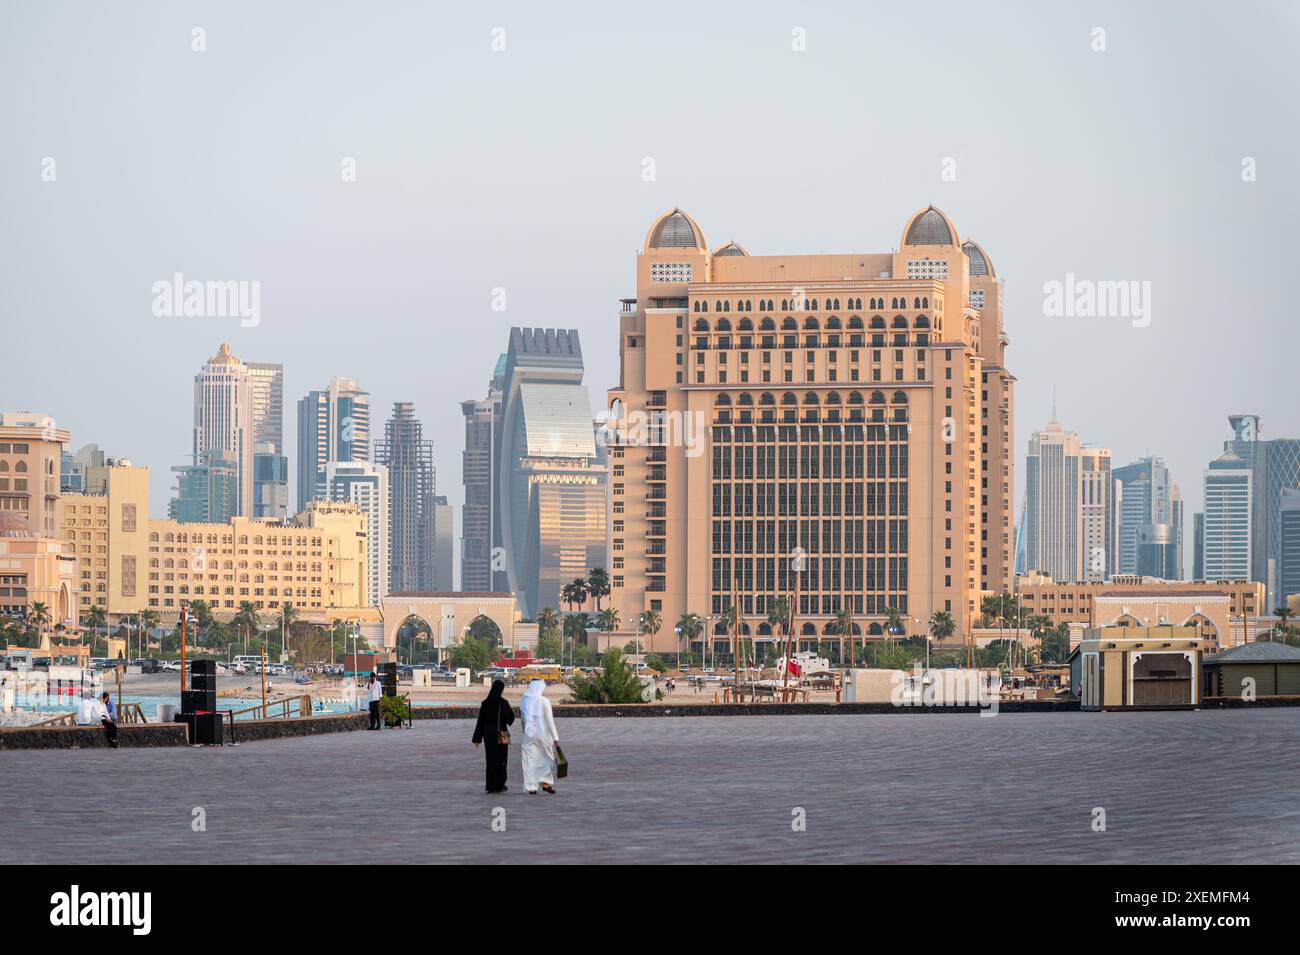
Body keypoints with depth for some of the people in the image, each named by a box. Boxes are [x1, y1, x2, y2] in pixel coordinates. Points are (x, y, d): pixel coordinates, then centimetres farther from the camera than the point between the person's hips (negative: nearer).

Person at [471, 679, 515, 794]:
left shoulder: (485, 703, 0)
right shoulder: (502, 702, -12)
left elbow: (480, 721, 1)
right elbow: (510, 718, -11)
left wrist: (477, 738, 4)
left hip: (488, 734, 3)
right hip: (501, 735, -3)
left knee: (491, 760, 9)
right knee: (501, 760, 8)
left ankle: (490, 786, 5)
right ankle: (499, 785, 11)